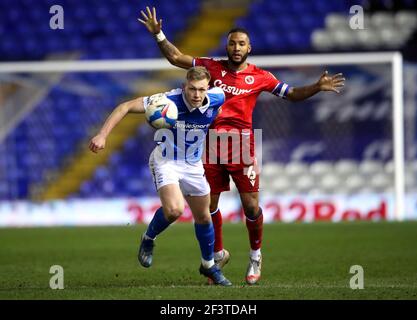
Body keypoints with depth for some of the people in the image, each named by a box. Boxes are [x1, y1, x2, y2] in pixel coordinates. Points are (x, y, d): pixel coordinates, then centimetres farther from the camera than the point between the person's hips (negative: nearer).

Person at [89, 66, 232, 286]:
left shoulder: (217, 99, -18)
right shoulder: (169, 101, -28)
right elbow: (126, 107, -24)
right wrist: (103, 135, -32)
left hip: (193, 165, 4)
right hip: (165, 162, -4)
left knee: (203, 217, 15)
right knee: (174, 209, -27)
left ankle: (209, 266, 37)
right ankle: (148, 239, 4)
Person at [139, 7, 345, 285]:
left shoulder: (259, 77, 3)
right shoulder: (213, 67, 5)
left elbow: (292, 94, 7)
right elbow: (176, 58, 8)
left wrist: (317, 87, -8)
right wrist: (158, 35, 0)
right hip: (212, 144, 2)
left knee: (251, 205, -5)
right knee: (208, 204, 6)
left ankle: (256, 256, 16)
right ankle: (219, 254, 27)